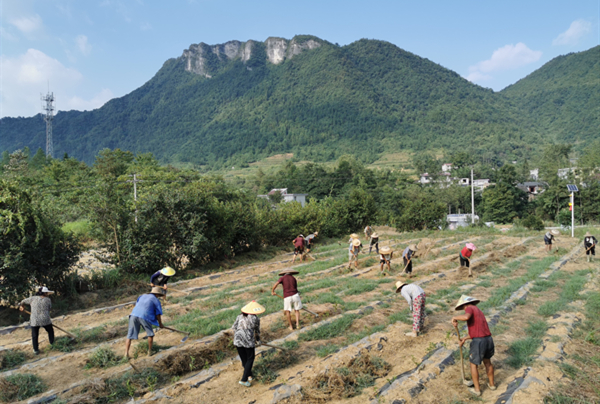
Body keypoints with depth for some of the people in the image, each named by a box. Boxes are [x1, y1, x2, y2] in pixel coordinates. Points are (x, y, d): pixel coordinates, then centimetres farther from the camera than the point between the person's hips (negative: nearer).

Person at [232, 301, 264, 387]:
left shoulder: (240, 316, 15)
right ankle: (244, 379, 3)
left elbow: (234, 327, 12)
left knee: (243, 358, 19)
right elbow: (257, 331, 17)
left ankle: (249, 375, 33)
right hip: (248, 341, -4)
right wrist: (258, 340, 34)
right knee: (250, 359, 10)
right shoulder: (256, 319, 7)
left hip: (238, 340, 4)